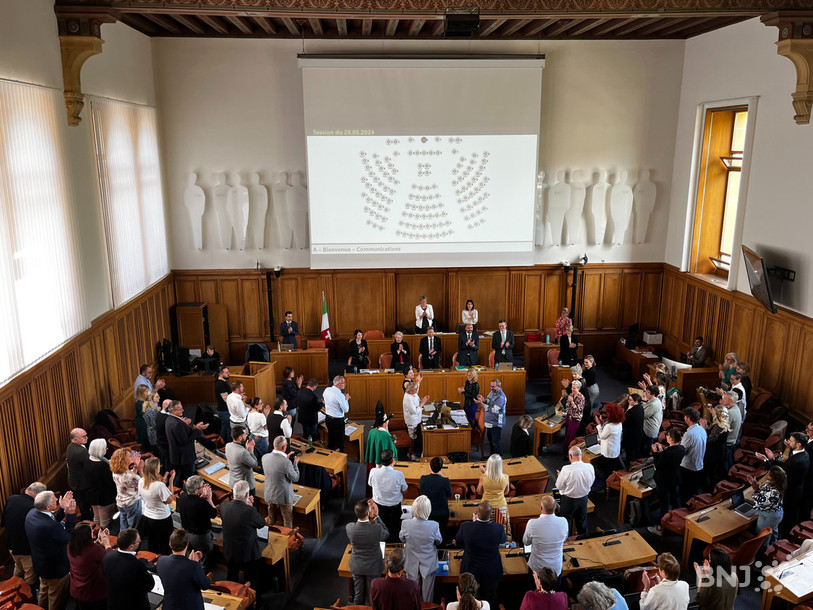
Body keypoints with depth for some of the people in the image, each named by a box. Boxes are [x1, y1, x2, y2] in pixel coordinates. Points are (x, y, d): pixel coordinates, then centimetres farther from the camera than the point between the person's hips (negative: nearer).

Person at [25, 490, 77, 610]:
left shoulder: (31, 514, -15)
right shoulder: (49, 527, -41)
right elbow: (68, 537, -24)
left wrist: (63, 509, -10)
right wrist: (70, 514, -25)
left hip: (40, 563, 9)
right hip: (56, 569, -9)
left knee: (44, 593, 33)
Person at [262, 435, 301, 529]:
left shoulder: (265, 457, -13)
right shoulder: (286, 463, -31)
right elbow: (295, 478, -16)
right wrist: (295, 464, -4)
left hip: (269, 495, 5)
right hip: (284, 496, -5)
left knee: (271, 520, 26)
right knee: (288, 520, 18)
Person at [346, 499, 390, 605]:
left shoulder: (349, 527, -24)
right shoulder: (377, 529, -32)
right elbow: (386, 535, -8)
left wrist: (372, 516, -5)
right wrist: (376, 516, -11)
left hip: (357, 567, 2)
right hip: (373, 567, -2)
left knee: (358, 595, 22)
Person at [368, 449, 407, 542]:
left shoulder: (373, 472, -25)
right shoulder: (399, 474, -29)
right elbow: (404, 491, -10)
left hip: (379, 506, 2)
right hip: (395, 506, -1)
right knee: (394, 529, 25)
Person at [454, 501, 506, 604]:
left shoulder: (465, 527, -30)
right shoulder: (499, 528, -30)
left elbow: (458, 542, -7)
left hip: (470, 571, 0)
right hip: (492, 572, 0)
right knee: (490, 599, 29)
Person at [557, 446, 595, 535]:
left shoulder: (566, 469, -29)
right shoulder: (590, 467, -15)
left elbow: (559, 486, -15)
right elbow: (591, 483, 1)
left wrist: (559, 475, 4)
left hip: (569, 500, -4)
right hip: (583, 498, 4)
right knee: (582, 521, 25)